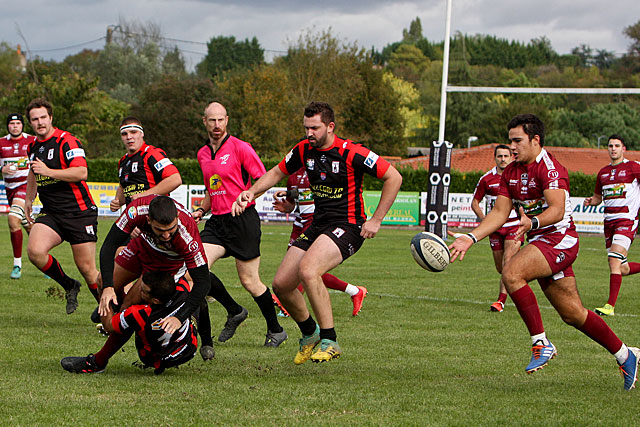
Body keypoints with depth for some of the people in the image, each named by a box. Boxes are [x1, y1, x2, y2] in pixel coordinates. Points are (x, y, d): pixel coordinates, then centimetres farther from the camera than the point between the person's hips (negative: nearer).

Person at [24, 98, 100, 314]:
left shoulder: (67, 141, -11)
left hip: (79, 212, -6)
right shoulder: (33, 146, 13)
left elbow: (81, 172, -23)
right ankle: (69, 286, 3)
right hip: (50, 213, 6)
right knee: (35, 250, -20)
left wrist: (49, 171, -27)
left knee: (87, 268, -7)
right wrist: (28, 200, 36)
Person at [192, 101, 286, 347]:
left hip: (243, 220, -6)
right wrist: (202, 210, 12)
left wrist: (247, 195, -26)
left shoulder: (240, 148, -7)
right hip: (216, 221, 6)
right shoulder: (202, 154, 14)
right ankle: (235, 312, 9)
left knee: (249, 281, -4)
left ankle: (275, 330, 15)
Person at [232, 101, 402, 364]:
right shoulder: (304, 150, 3)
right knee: (281, 284, 0)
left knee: (308, 270, -32)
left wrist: (376, 220, -11)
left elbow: (393, 177, -12)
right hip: (318, 224, 7)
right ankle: (309, 334, 27)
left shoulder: (351, 153, -16)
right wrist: (252, 192, 2)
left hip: (348, 227, -7)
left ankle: (329, 342, -23)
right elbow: (277, 173, 20)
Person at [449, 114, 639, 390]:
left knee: (511, 273, -29)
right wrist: (470, 238, -4)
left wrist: (533, 222, -46)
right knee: (572, 314, 10)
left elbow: (557, 210, -27)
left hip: (560, 239, -9)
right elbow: (499, 213, 7)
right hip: (540, 243, 9)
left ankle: (541, 343, -22)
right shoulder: (510, 173, 11)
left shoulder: (550, 168, -16)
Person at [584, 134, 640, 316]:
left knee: (614, 261, -21)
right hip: (609, 221, 6)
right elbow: (598, 197, 25)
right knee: (622, 269, 6)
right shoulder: (603, 172, 15)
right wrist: (591, 201, 2)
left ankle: (610, 306, -22)